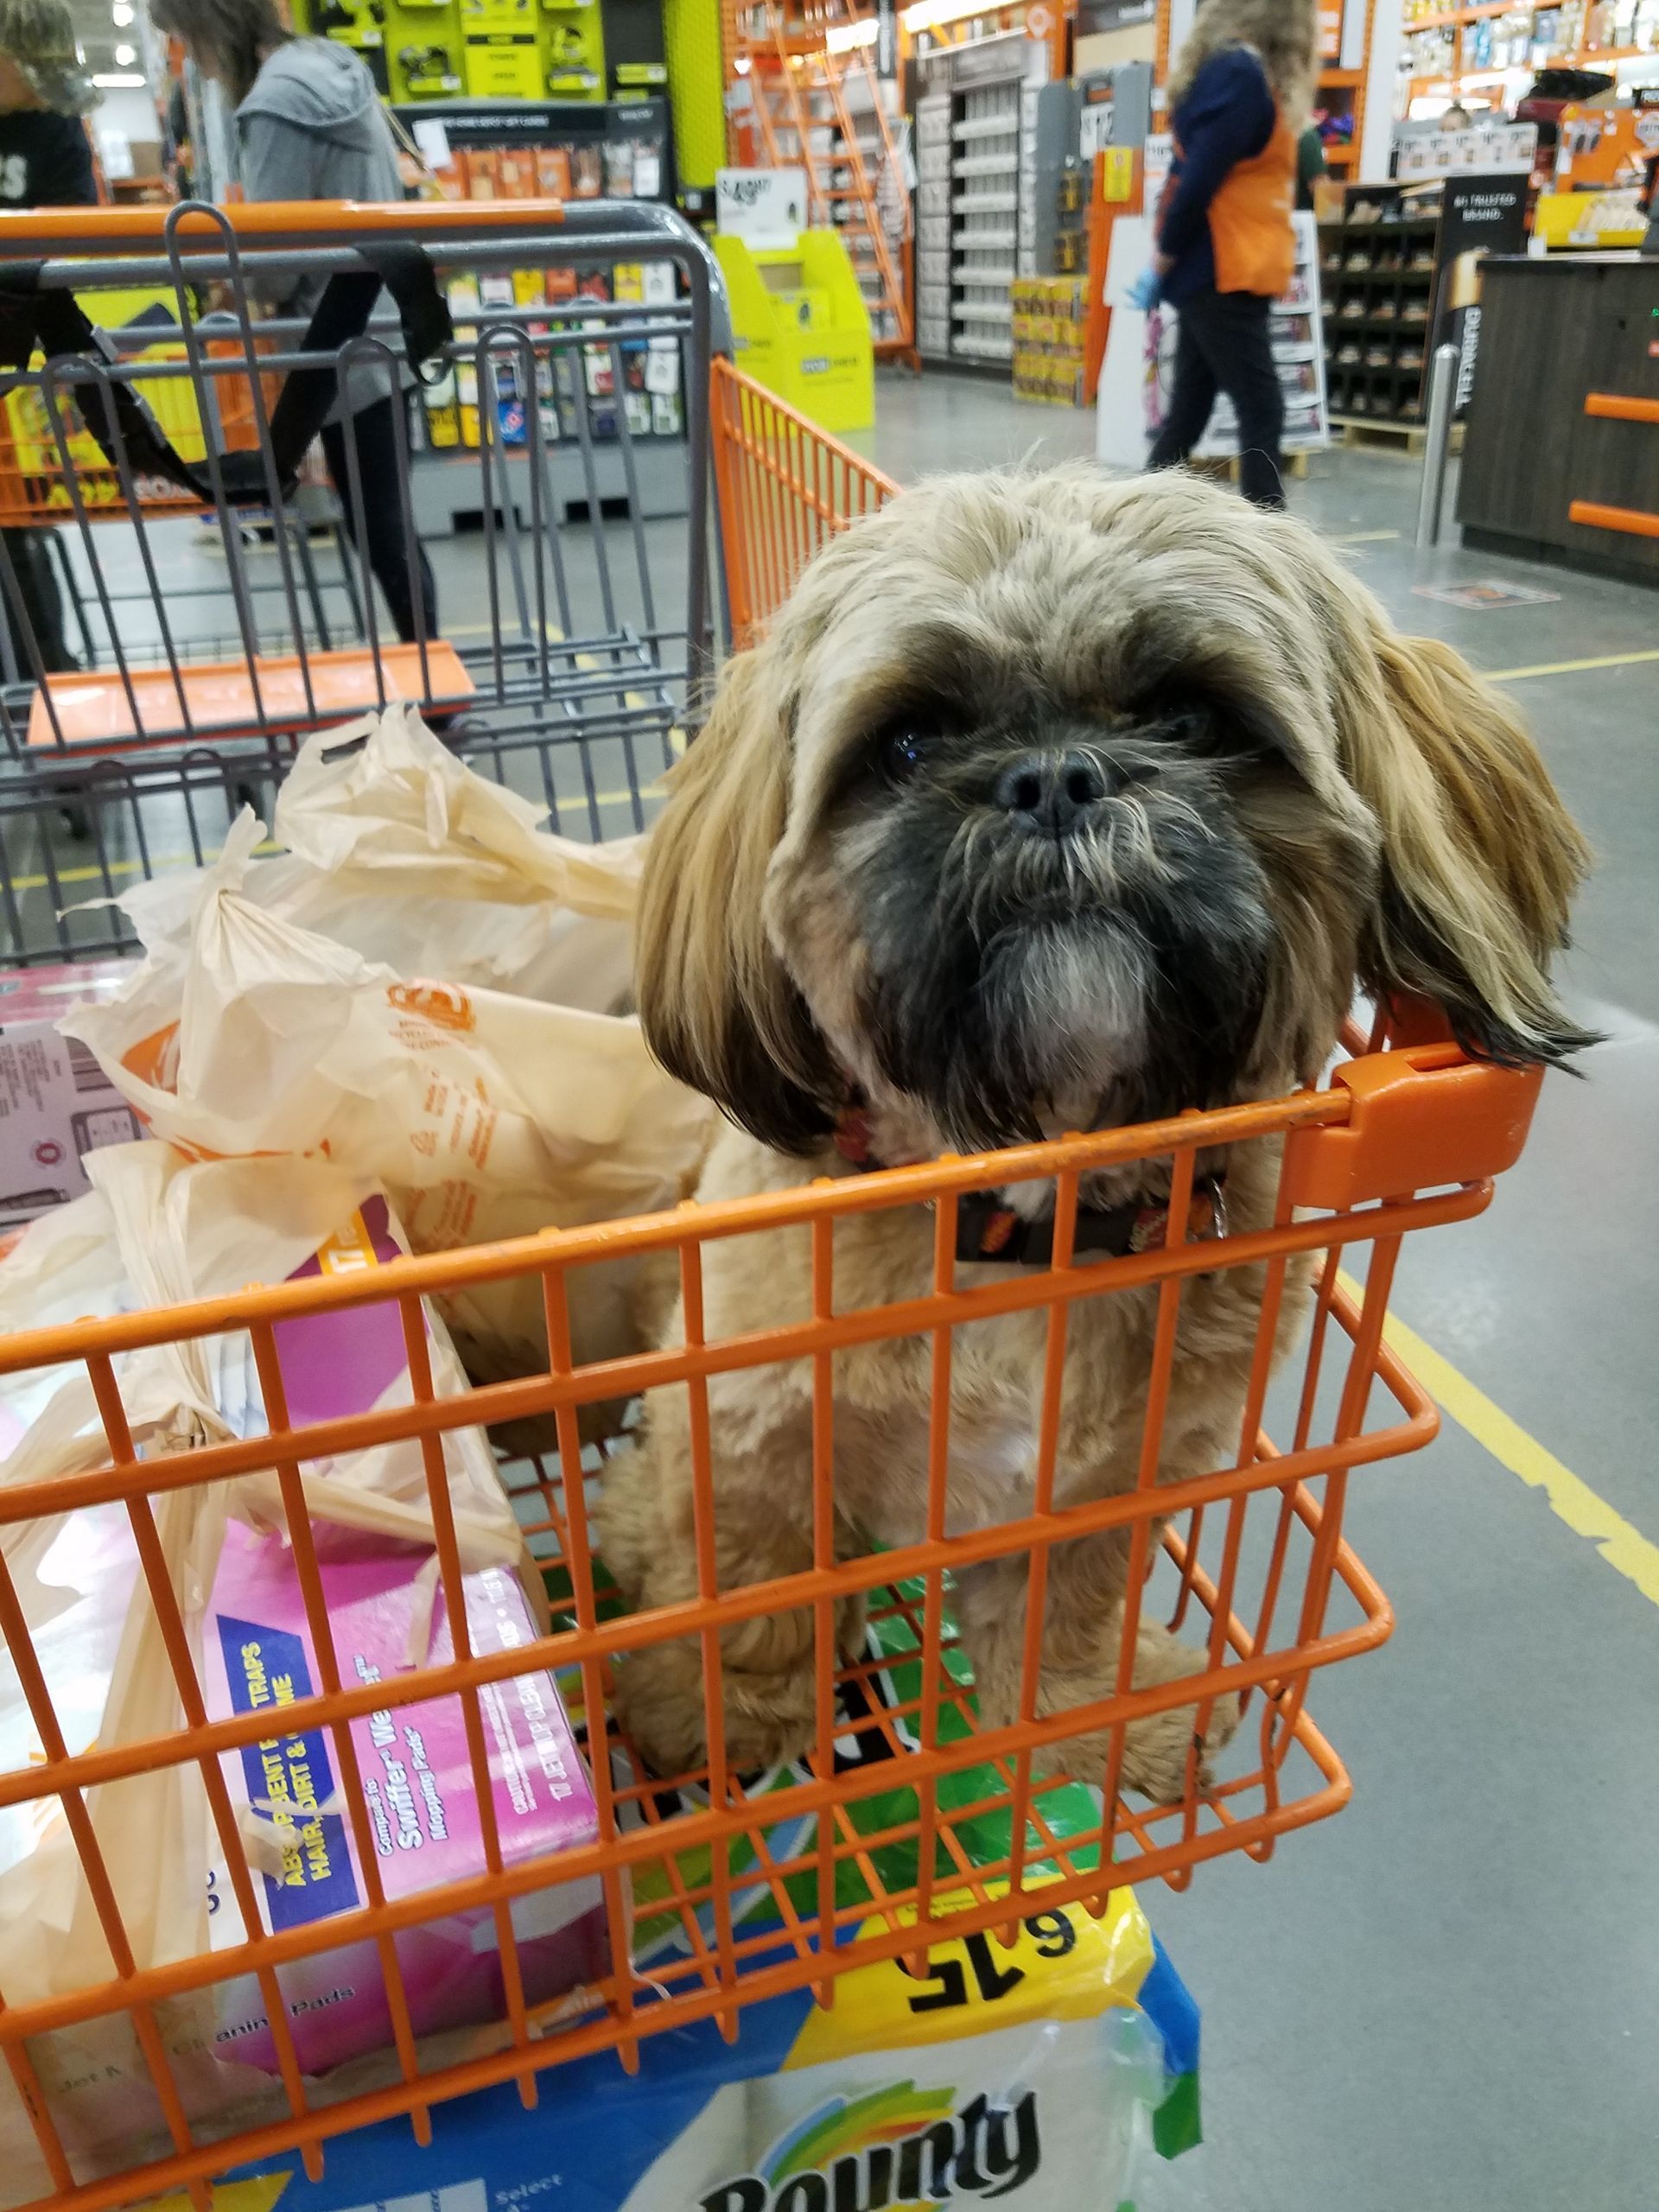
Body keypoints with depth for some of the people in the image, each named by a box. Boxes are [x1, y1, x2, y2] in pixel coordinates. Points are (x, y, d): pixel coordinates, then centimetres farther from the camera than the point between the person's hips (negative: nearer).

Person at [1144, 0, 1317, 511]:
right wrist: (1169, 252, -9)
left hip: (1221, 270, 10)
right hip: (1221, 271, -10)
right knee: (1261, 412, -9)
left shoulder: (1233, 68, 18)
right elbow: (1201, 174, -18)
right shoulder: (1242, 72, -13)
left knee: (1189, 411, 11)